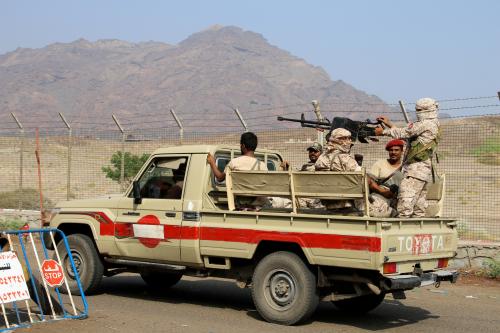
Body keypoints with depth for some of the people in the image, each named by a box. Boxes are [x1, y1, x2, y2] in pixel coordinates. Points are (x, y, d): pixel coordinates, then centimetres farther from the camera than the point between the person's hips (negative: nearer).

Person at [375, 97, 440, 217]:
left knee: (405, 203, -15)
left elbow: (403, 133, -7)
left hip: (416, 168, -10)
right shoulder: (435, 125, 20)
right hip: (425, 170, 10)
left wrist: (383, 131, 5)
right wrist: (389, 124, 22)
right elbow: (406, 133, 23)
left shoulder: (426, 124, -10)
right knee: (419, 205, 10)